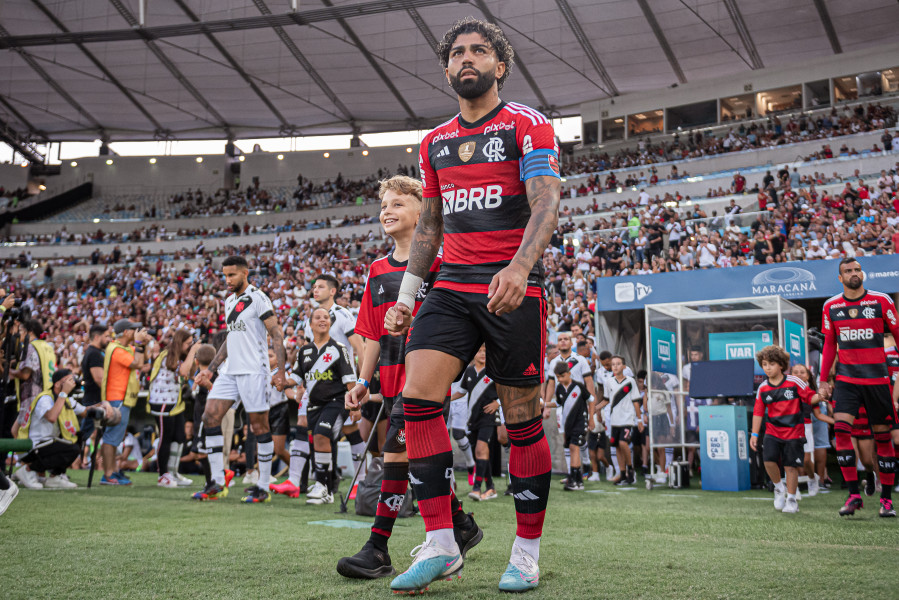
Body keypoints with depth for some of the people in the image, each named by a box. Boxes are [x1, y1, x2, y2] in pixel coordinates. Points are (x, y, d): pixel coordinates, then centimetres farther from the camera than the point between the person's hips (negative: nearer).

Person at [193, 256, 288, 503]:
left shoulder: (258, 298, -7)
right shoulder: (229, 302, 17)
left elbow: (277, 335, -10)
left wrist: (280, 372, -18)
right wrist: (210, 369, 22)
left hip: (253, 371, -8)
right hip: (230, 371, 8)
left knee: (259, 425, -3)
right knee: (210, 417, -1)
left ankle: (263, 487, 5)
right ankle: (218, 483, 5)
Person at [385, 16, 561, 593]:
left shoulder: (528, 125, 1)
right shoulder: (435, 142, 18)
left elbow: (546, 203, -12)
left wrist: (519, 267, -29)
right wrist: (406, 295, 17)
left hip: (514, 287, -5)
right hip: (452, 287, 5)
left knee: (522, 416, 0)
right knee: (418, 396, -14)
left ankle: (528, 550, 14)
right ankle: (440, 544, -7)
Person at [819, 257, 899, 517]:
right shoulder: (831, 306, 6)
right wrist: (823, 380, 11)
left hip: (877, 378, -2)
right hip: (846, 378, 2)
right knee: (841, 429, -14)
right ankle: (853, 494, -9)